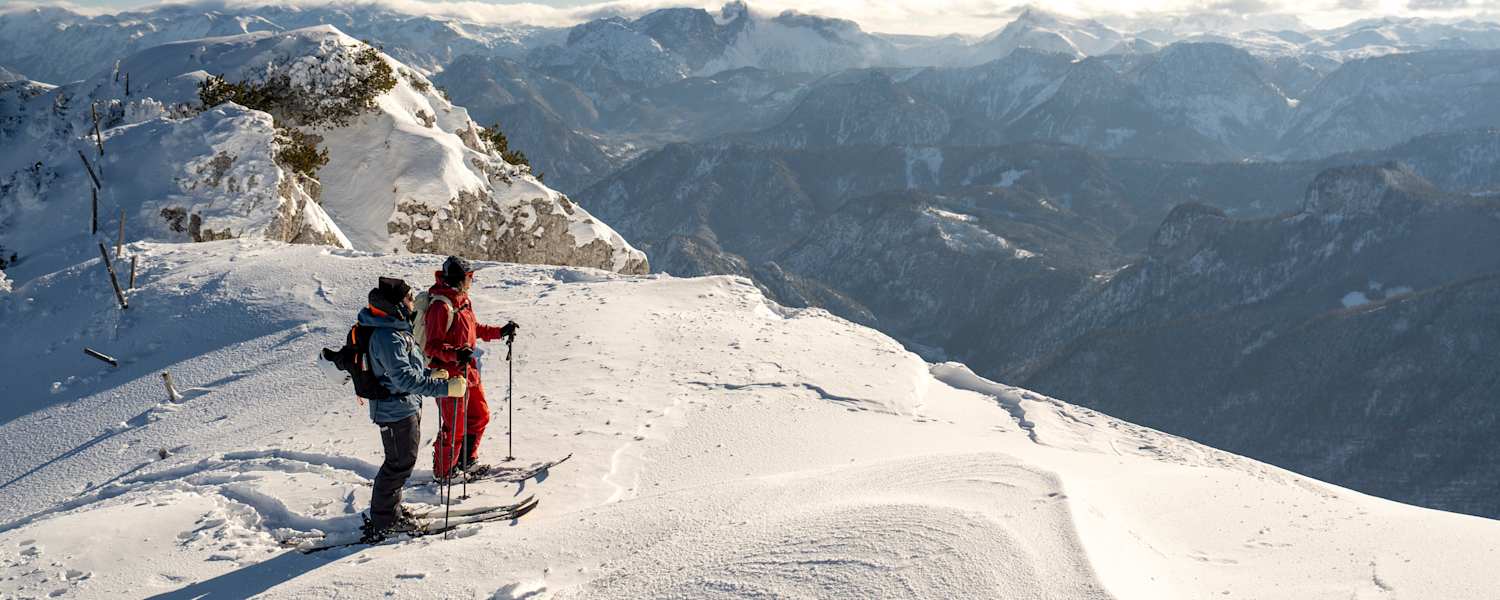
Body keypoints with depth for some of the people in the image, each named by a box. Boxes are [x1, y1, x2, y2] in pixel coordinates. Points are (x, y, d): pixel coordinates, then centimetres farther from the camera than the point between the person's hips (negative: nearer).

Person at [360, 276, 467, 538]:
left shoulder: (395, 328, 8)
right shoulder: (388, 337, -26)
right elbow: (405, 378, -33)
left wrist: (429, 374, 18)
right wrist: (445, 388, -36)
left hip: (406, 406, 11)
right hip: (397, 410, -11)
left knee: (401, 462, 21)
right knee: (400, 463, 0)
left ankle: (389, 510, 36)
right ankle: (383, 522, 12)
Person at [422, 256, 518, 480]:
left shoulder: (463, 299, 8)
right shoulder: (441, 306, -21)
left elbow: (475, 328, 23)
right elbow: (432, 346, -23)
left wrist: (500, 332, 20)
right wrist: (455, 354, -37)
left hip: (468, 370, 10)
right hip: (449, 373, -10)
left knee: (480, 415, 18)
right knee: (455, 426, -1)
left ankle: (466, 461, 34)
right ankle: (444, 471, 16)